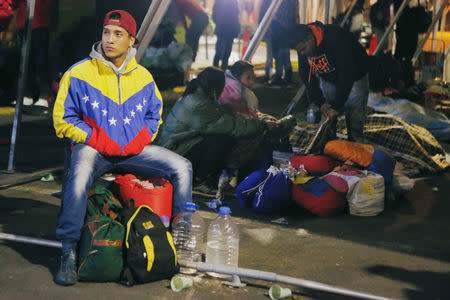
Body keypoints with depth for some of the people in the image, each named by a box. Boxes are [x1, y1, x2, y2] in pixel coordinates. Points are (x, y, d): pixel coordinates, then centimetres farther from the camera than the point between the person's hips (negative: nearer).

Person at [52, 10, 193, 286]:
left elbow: (154, 115, 21)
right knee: (79, 176, -38)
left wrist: (140, 139, 0)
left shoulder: (143, 77, 9)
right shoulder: (80, 73, -3)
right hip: (92, 148, -4)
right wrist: (96, 140, -13)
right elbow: (63, 118, -2)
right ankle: (69, 252, -25)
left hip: (134, 149, 4)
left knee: (182, 167, -13)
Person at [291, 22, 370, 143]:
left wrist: (336, 106, -34)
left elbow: (347, 74, -35)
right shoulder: (303, 49, -14)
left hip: (354, 80, -5)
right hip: (328, 81, 5)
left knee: (354, 124, -8)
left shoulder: (337, 38, -34)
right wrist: (320, 102, -19)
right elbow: (308, 79, -6)